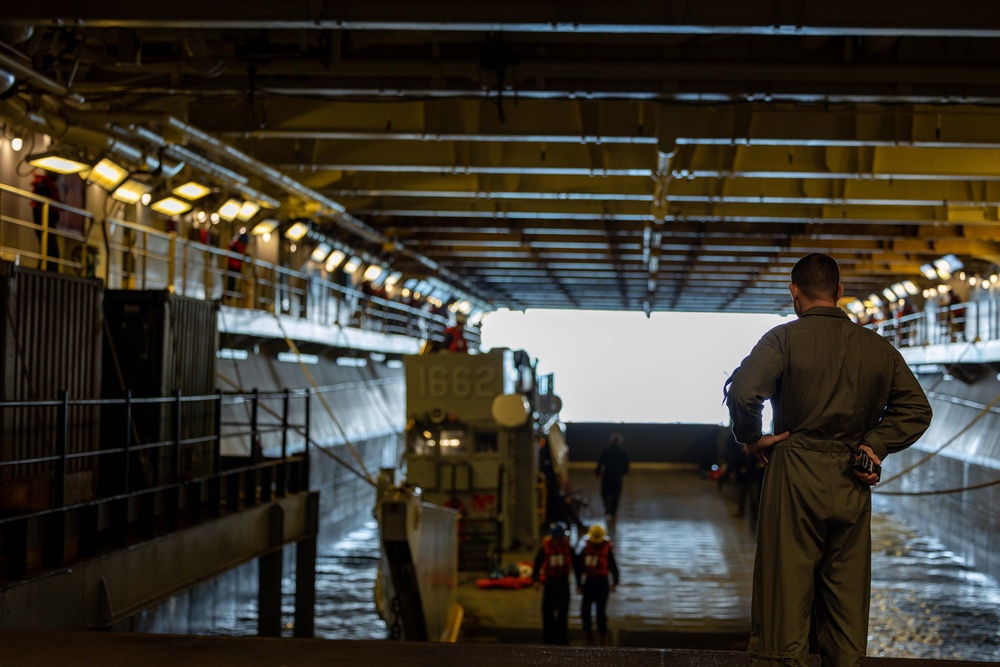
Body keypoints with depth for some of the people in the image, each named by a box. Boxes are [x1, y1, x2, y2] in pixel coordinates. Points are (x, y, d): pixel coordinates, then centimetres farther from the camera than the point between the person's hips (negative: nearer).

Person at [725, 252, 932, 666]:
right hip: (853, 482, 4)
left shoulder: (784, 339, -5)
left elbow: (742, 393, -19)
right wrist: (876, 445, 4)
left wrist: (751, 438, -4)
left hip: (796, 476, -4)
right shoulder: (877, 348, 8)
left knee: (784, 593, -1)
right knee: (846, 600, 10)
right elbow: (916, 409, 7)